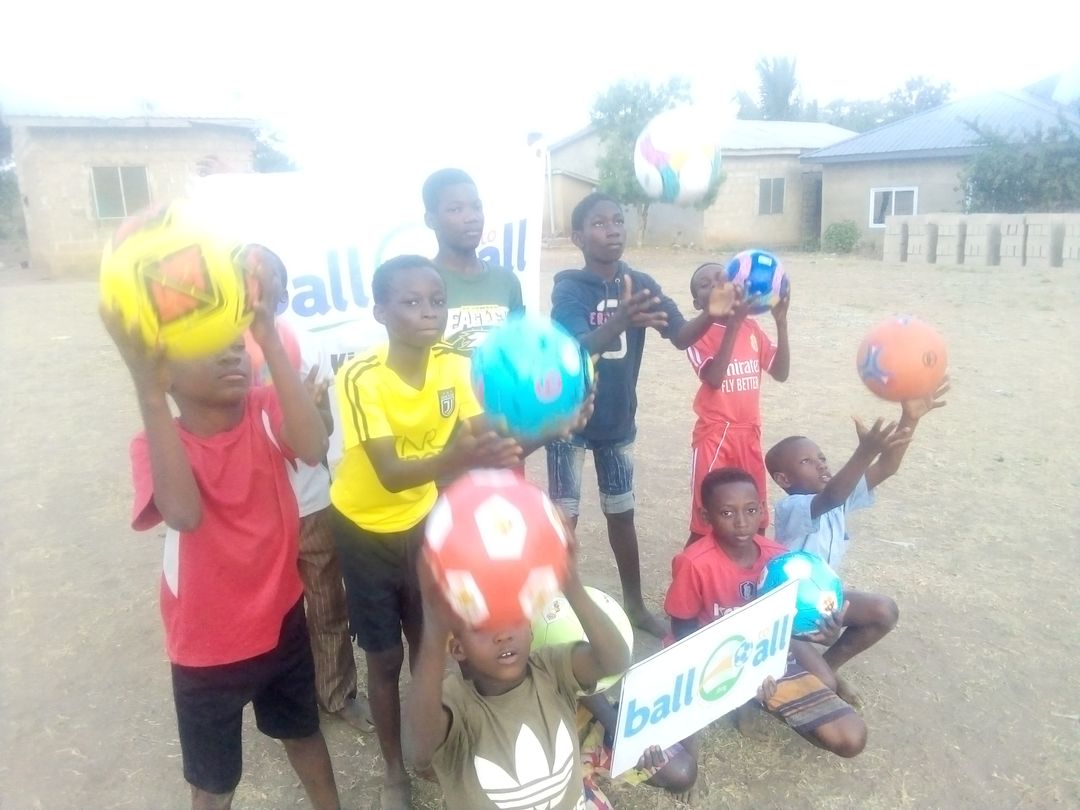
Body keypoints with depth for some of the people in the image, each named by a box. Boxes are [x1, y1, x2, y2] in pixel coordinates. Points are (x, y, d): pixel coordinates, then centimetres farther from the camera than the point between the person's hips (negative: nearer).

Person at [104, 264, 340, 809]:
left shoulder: (265, 409, -14)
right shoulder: (155, 444, -20)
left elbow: (313, 448, -36)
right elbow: (185, 514, -42)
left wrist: (269, 339, -43)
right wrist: (148, 390, -50)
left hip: (281, 623, 2)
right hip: (205, 647, -2)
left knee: (302, 732, 27)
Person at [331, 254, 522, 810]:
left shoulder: (454, 366, -14)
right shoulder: (360, 378, -30)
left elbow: (481, 440, -16)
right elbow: (391, 475, -37)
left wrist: (510, 446, -38)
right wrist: (459, 457, -54)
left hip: (421, 520, 4)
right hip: (366, 528, -4)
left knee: (428, 643, 16)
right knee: (385, 657, 8)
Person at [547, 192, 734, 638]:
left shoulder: (640, 284, -4)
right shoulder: (569, 287, -17)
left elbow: (681, 336, -13)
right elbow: (578, 348, -33)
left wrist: (711, 314, -35)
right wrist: (620, 321, -53)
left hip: (618, 421, 4)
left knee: (622, 514, 16)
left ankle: (635, 604, 33)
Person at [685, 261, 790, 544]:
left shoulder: (752, 327, 7)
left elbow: (780, 373, 1)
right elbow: (714, 378, -24)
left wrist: (781, 322, -9)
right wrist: (733, 323, -28)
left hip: (749, 434, 6)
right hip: (715, 436, -5)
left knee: (755, 522, 15)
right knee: (705, 523, -2)